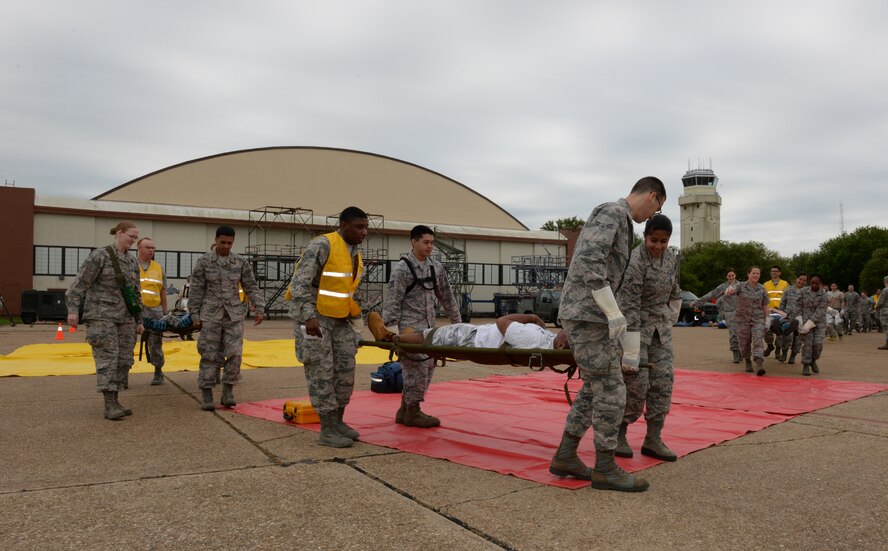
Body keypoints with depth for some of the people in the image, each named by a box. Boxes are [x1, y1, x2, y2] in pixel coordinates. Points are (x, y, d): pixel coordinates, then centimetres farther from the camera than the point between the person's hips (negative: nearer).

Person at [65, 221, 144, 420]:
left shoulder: (132, 262, 14)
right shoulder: (99, 255, -5)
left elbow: (135, 294, 18)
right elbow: (80, 283, -10)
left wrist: (139, 321, 16)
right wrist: (73, 309, -18)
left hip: (125, 318, 7)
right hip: (101, 315, -7)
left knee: (123, 359, 3)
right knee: (108, 357, -12)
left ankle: (114, 402, 11)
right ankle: (109, 406, -13)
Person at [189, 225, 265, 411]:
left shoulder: (241, 262, 3)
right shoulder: (204, 261, -2)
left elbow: (251, 287, 6)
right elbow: (196, 290, 0)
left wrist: (259, 308, -3)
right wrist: (195, 315, -2)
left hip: (234, 314, 2)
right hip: (211, 314, -1)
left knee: (234, 353, -6)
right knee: (210, 355, 1)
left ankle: (228, 392, 5)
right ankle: (206, 394, 10)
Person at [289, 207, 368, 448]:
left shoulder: (355, 253, 8)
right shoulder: (322, 245, -17)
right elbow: (300, 283, -23)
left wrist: (357, 317, 14)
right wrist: (309, 316, -31)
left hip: (340, 318, 8)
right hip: (314, 316, -8)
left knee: (345, 369, 8)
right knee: (322, 372, -3)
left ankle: (338, 421, 21)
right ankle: (327, 430, 4)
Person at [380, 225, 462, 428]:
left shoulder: (436, 267, 10)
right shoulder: (402, 268, -8)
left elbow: (446, 297, 17)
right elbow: (393, 300, -11)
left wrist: (457, 322, 17)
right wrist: (386, 327, -17)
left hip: (429, 326, 7)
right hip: (410, 325, -7)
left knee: (427, 368, 9)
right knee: (417, 367, -9)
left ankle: (404, 410, 21)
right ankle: (413, 412, 7)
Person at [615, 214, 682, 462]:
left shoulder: (671, 258, 0)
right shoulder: (635, 262, -22)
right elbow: (629, 305, -25)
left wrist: (670, 320, 12)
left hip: (660, 325, 6)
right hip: (635, 323, -6)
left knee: (663, 380, 0)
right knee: (636, 382, -8)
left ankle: (653, 439, 7)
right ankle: (618, 433, 10)